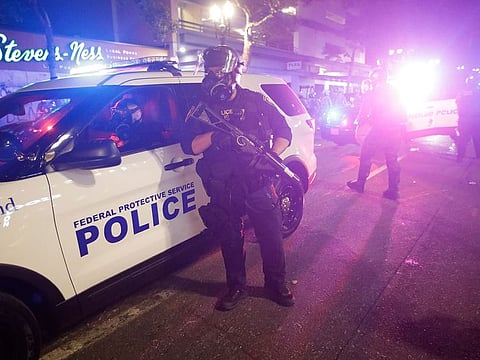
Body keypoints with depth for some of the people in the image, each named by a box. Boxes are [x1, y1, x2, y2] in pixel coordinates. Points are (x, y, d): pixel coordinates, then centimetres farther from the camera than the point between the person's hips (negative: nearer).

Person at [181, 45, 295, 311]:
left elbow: (284, 133, 5)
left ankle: (276, 285, 32)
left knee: (271, 237, 8)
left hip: (259, 185, -1)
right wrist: (213, 137, -21)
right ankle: (236, 288, 36)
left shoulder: (256, 101, 3)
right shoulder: (204, 107, 5)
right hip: (223, 191, 1)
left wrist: (271, 156, -13)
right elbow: (188, 146, -3)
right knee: (230, 241, 14)